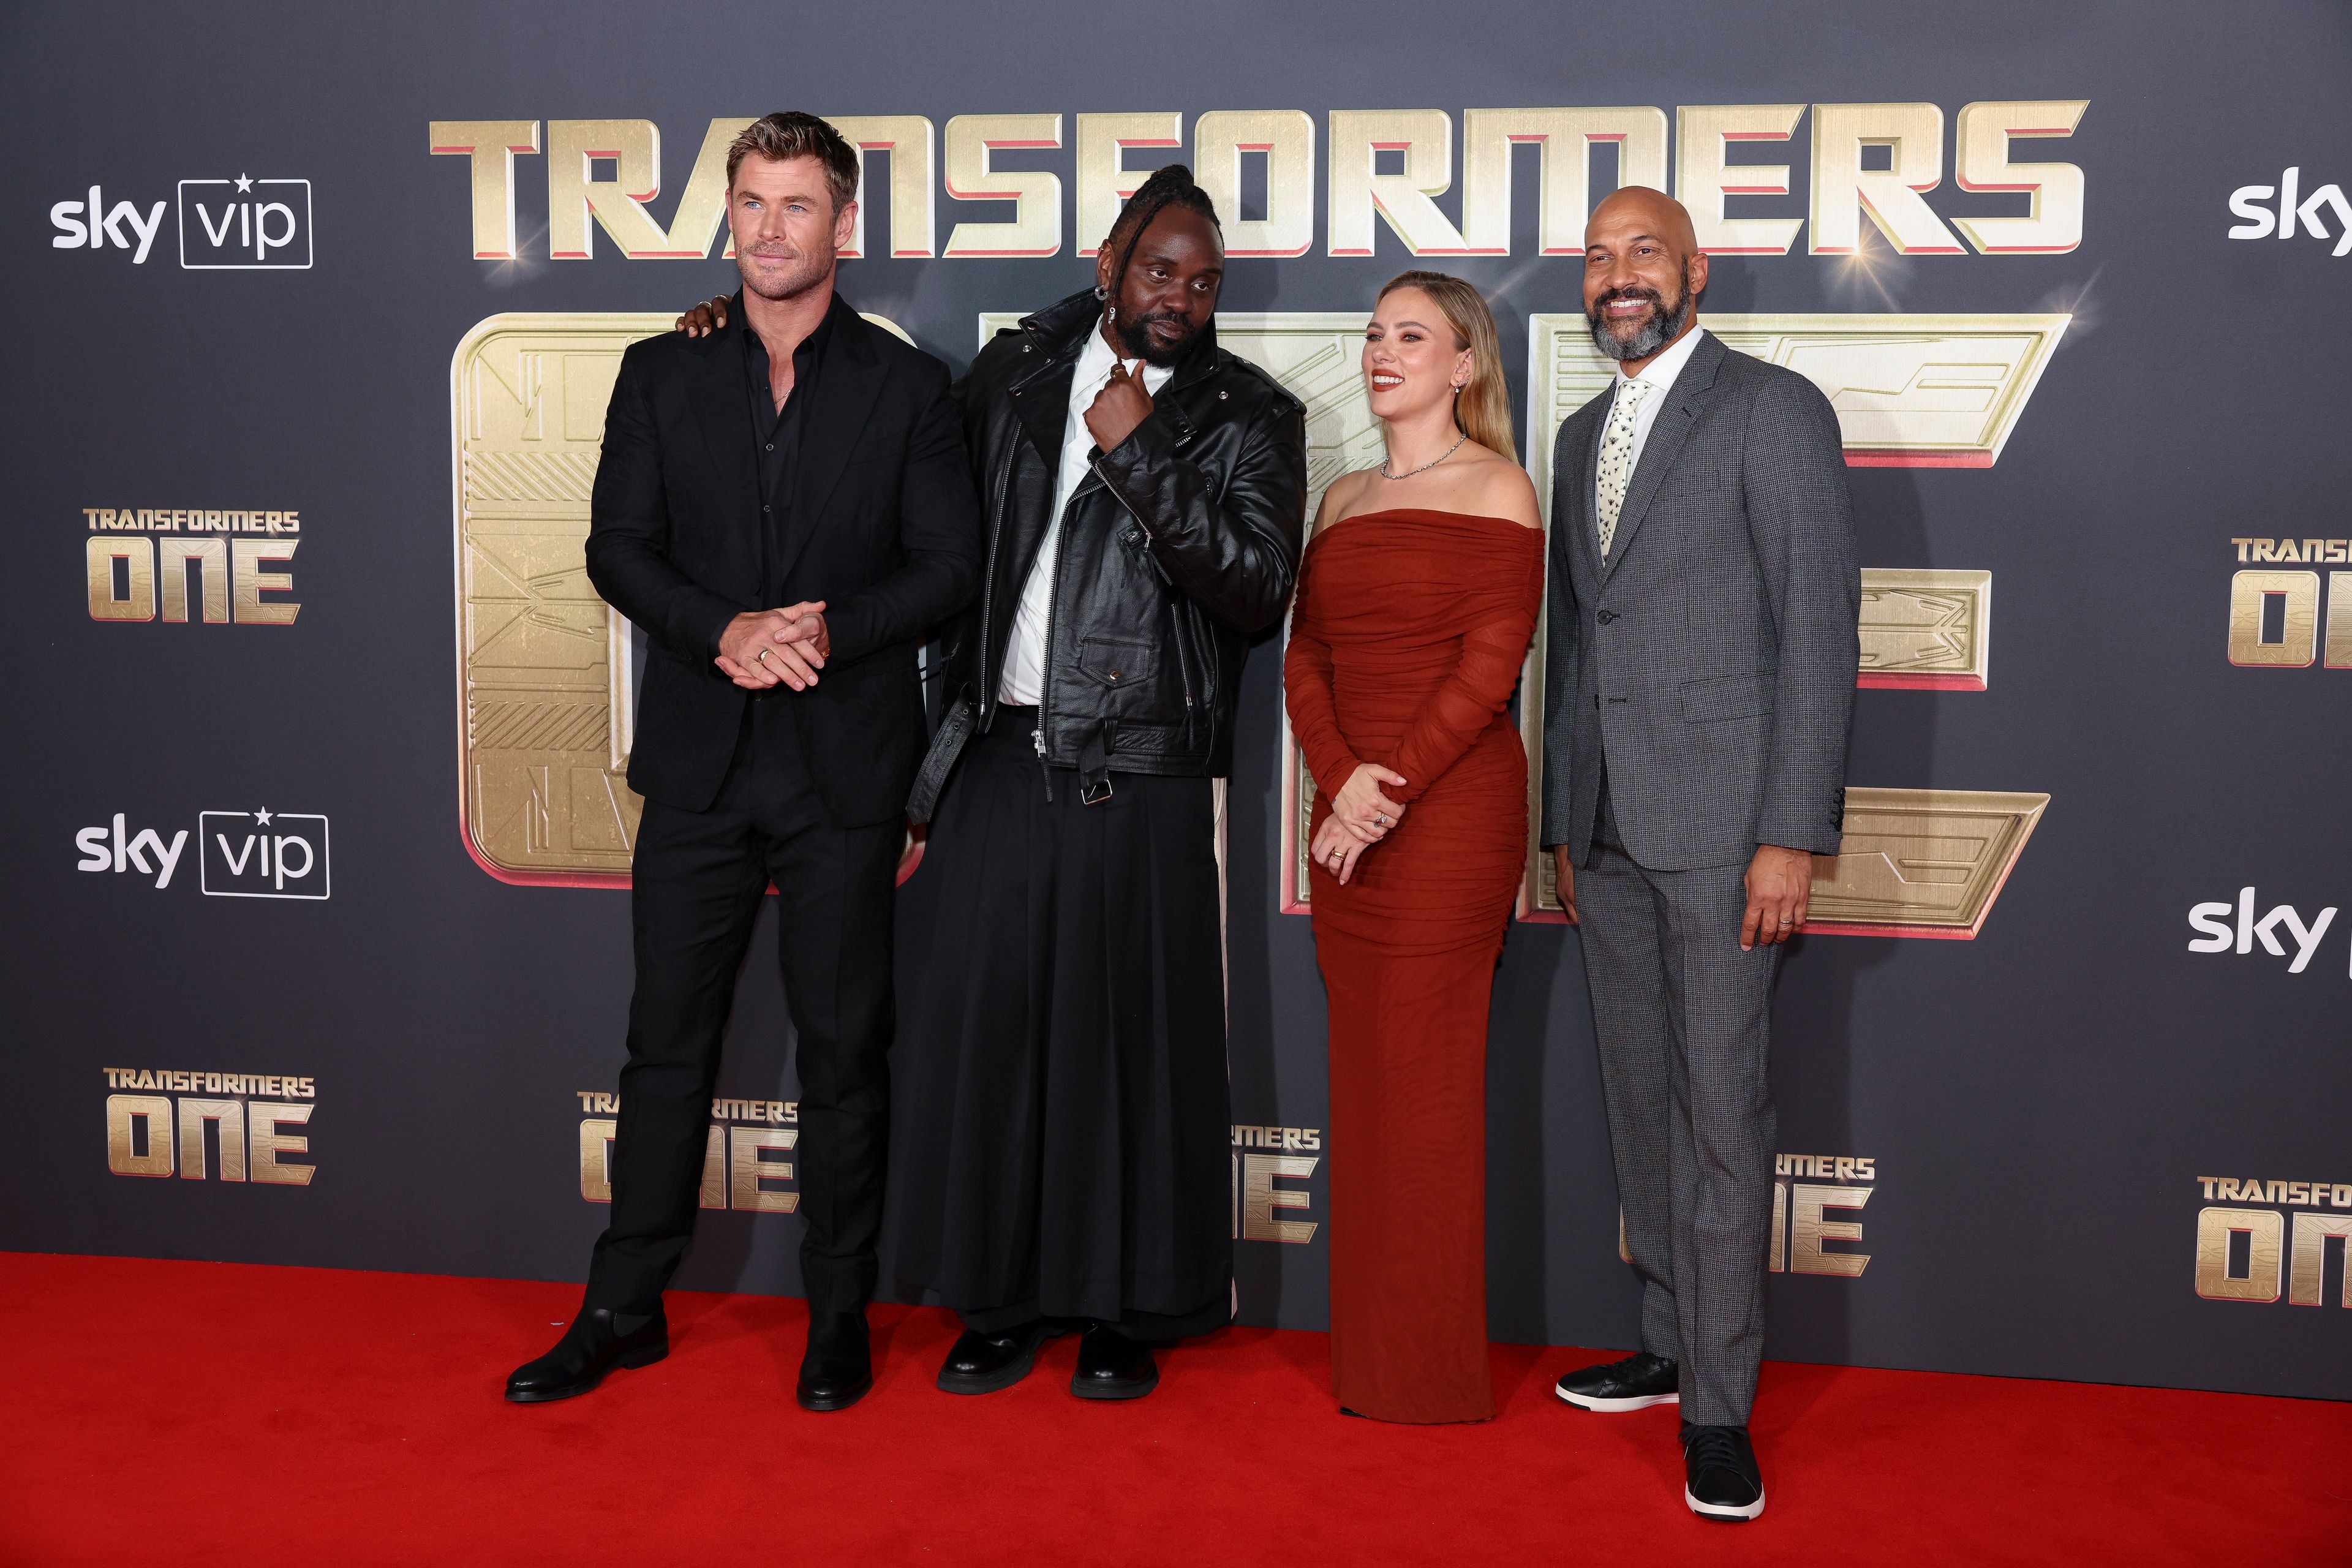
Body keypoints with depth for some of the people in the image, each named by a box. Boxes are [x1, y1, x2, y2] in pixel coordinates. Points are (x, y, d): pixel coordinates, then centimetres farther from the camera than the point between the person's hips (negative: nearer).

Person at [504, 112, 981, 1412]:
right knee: (668, 1039, 8)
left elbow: (951, 564, -1)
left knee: (844, 1046, 6)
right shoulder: (661, 374, 9)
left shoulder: (906, 385, 4)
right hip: (699, 758, 2)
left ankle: (839, 1317, 20)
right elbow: (617, 548, 3)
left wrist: (832, 633, -16)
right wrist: (725, 632, -14)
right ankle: (625, 1309, 21)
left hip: (846, 767, -1)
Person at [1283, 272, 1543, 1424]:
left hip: (1452, 812, -6)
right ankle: (1364, 1356, 22)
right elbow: (1305, 660, 9)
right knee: (1363, 1079, 10)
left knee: (1427, 1080, -2)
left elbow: (1490, 667, -11)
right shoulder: (1342, 499, 16)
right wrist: (1340, 781, -8)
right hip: (1347, 817, 6)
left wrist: (1393, 787, -15)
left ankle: (1432, 1369, 11)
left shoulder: (1494, 487, -2)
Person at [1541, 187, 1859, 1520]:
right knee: (1643, 1103, 13)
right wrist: (1564, 823, 16)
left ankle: (1720, 1407, 5)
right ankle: (1672, 1345, 26)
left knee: (1723, 1112, -4)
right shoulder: (1583, 437, 18)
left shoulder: (1774, 410, -4)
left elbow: (1820, 625, -10)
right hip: (1610, 832, 7)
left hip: (1723, 822, -7)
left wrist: (1792, 834, -16)